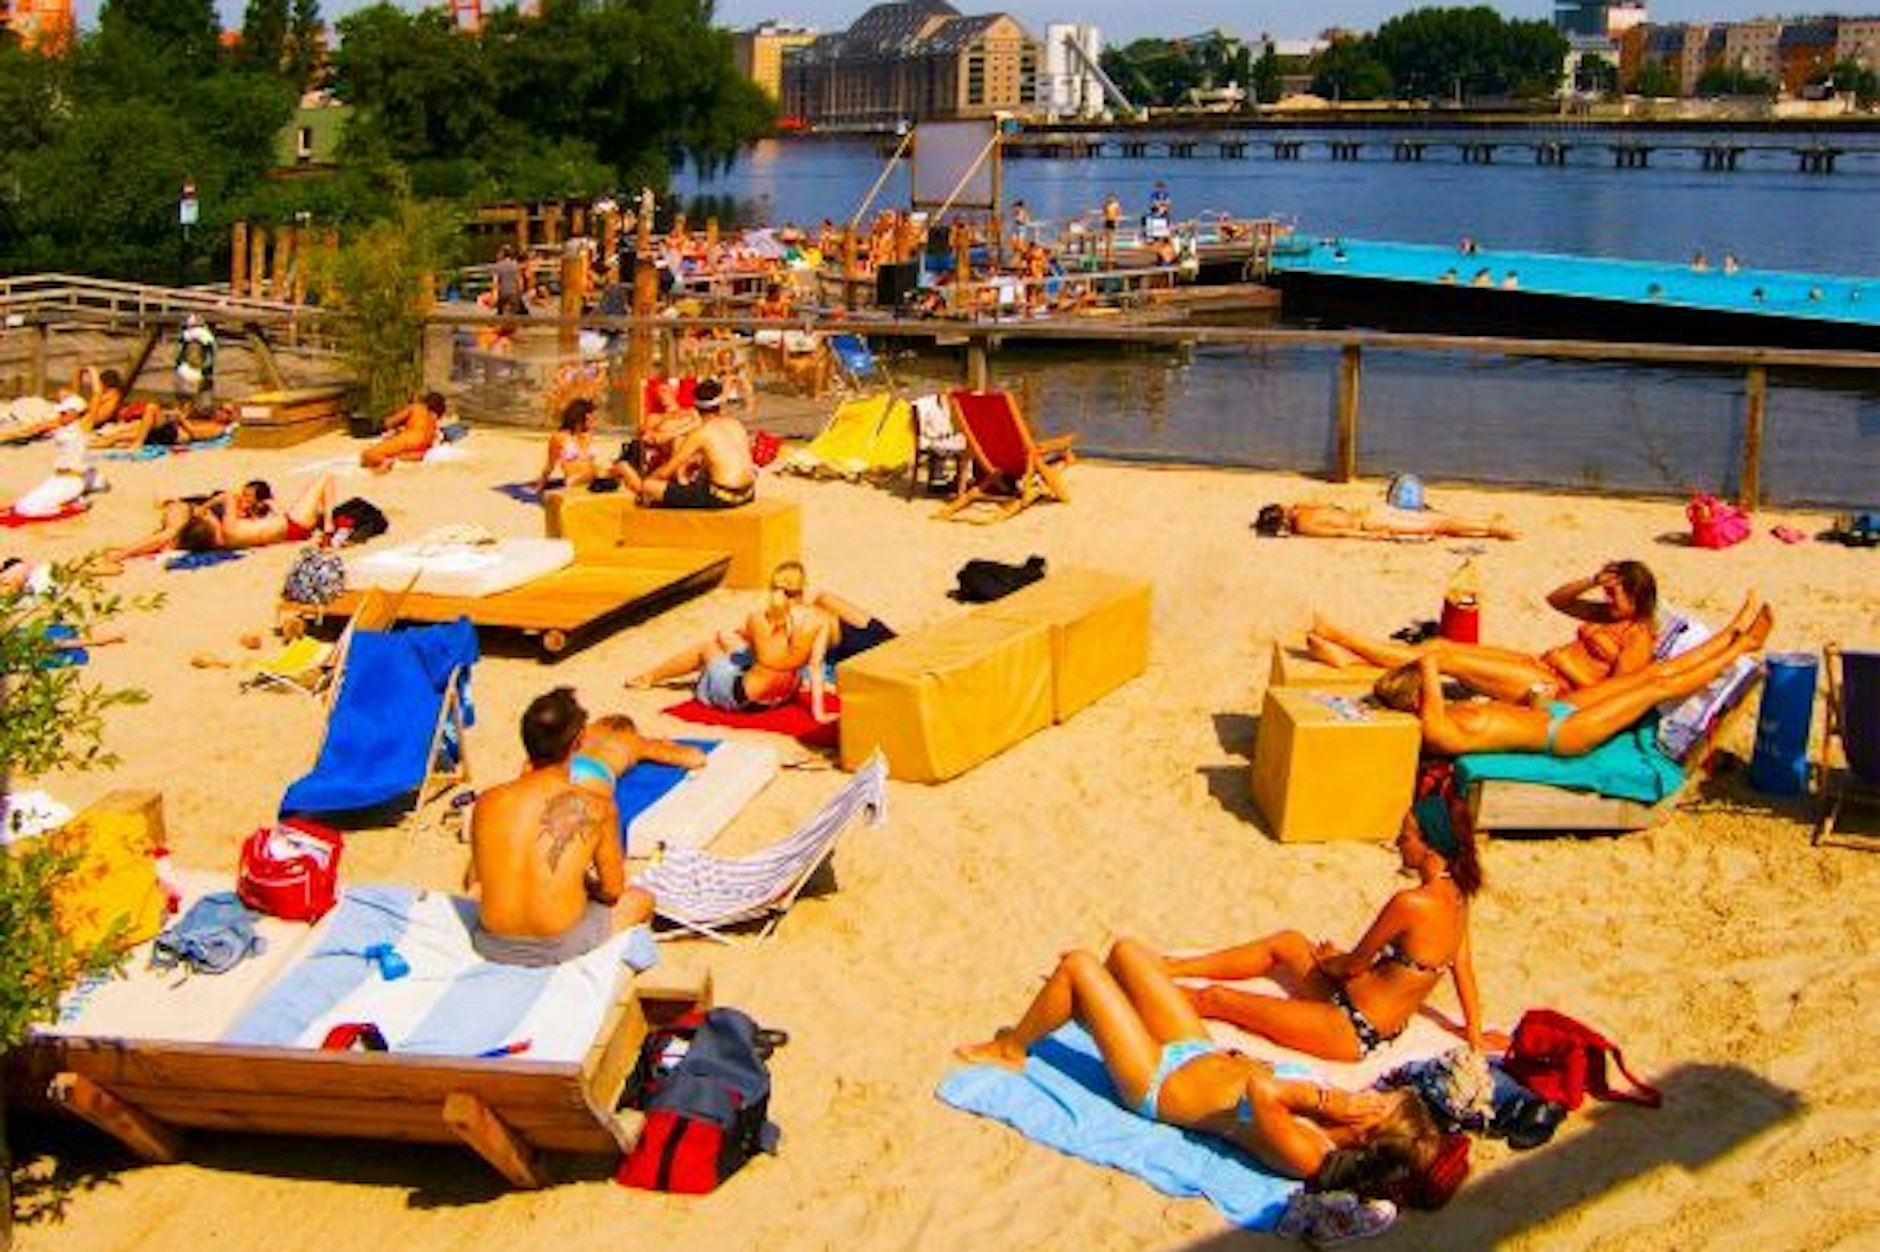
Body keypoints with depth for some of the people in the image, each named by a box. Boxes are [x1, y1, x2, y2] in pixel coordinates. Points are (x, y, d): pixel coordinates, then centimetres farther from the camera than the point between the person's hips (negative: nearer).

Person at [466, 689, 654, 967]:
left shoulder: (486, 802, -3)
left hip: (493, 947, 4)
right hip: (560, 948, -4)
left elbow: (474, 886, 8)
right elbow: (613, 890, 0)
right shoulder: (595, 807, -10)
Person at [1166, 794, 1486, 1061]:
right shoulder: (1455, 894, -3)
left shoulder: (1412, 904, -28)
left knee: (1214, 999, 0)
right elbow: (1462, 962, 6)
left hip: (1352, 1033, -9)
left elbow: (1353, 965, -15)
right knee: (1286, 943, 22)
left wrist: (1323, 959, 7)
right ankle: (1170, 968, 32)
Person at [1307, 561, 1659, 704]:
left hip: (1555, 689, -9)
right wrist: (1592, 581, 7)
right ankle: (1348, 655, -7)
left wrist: (1567, 664, -17)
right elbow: (1555, 599, 23)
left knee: (1447, 658, -13)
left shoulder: (1639, 638, -9)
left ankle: (1337, 636, -11)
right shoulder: (1608, 614, 17)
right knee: (1440, 645, -3)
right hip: (1537, 664, 9)